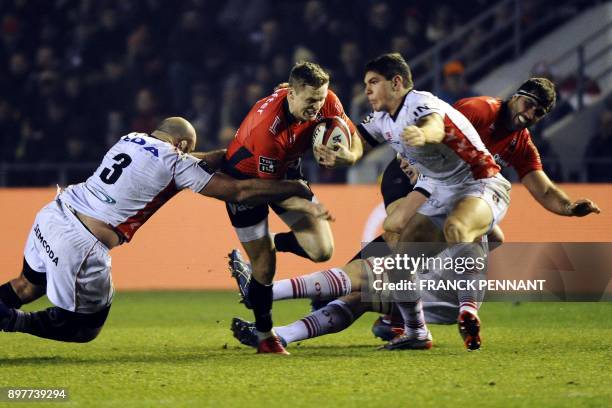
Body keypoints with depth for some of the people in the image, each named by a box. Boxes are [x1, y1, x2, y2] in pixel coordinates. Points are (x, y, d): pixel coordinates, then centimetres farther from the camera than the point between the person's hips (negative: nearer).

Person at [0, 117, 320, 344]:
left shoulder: (132, 140, 16)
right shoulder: (175, 163, -4)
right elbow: (240, 192, -1)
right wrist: (297, 189, 8)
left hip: (51, 216, 7)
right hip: (80, 244, -7)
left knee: (28, 286, 32)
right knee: (83, 326, 10)